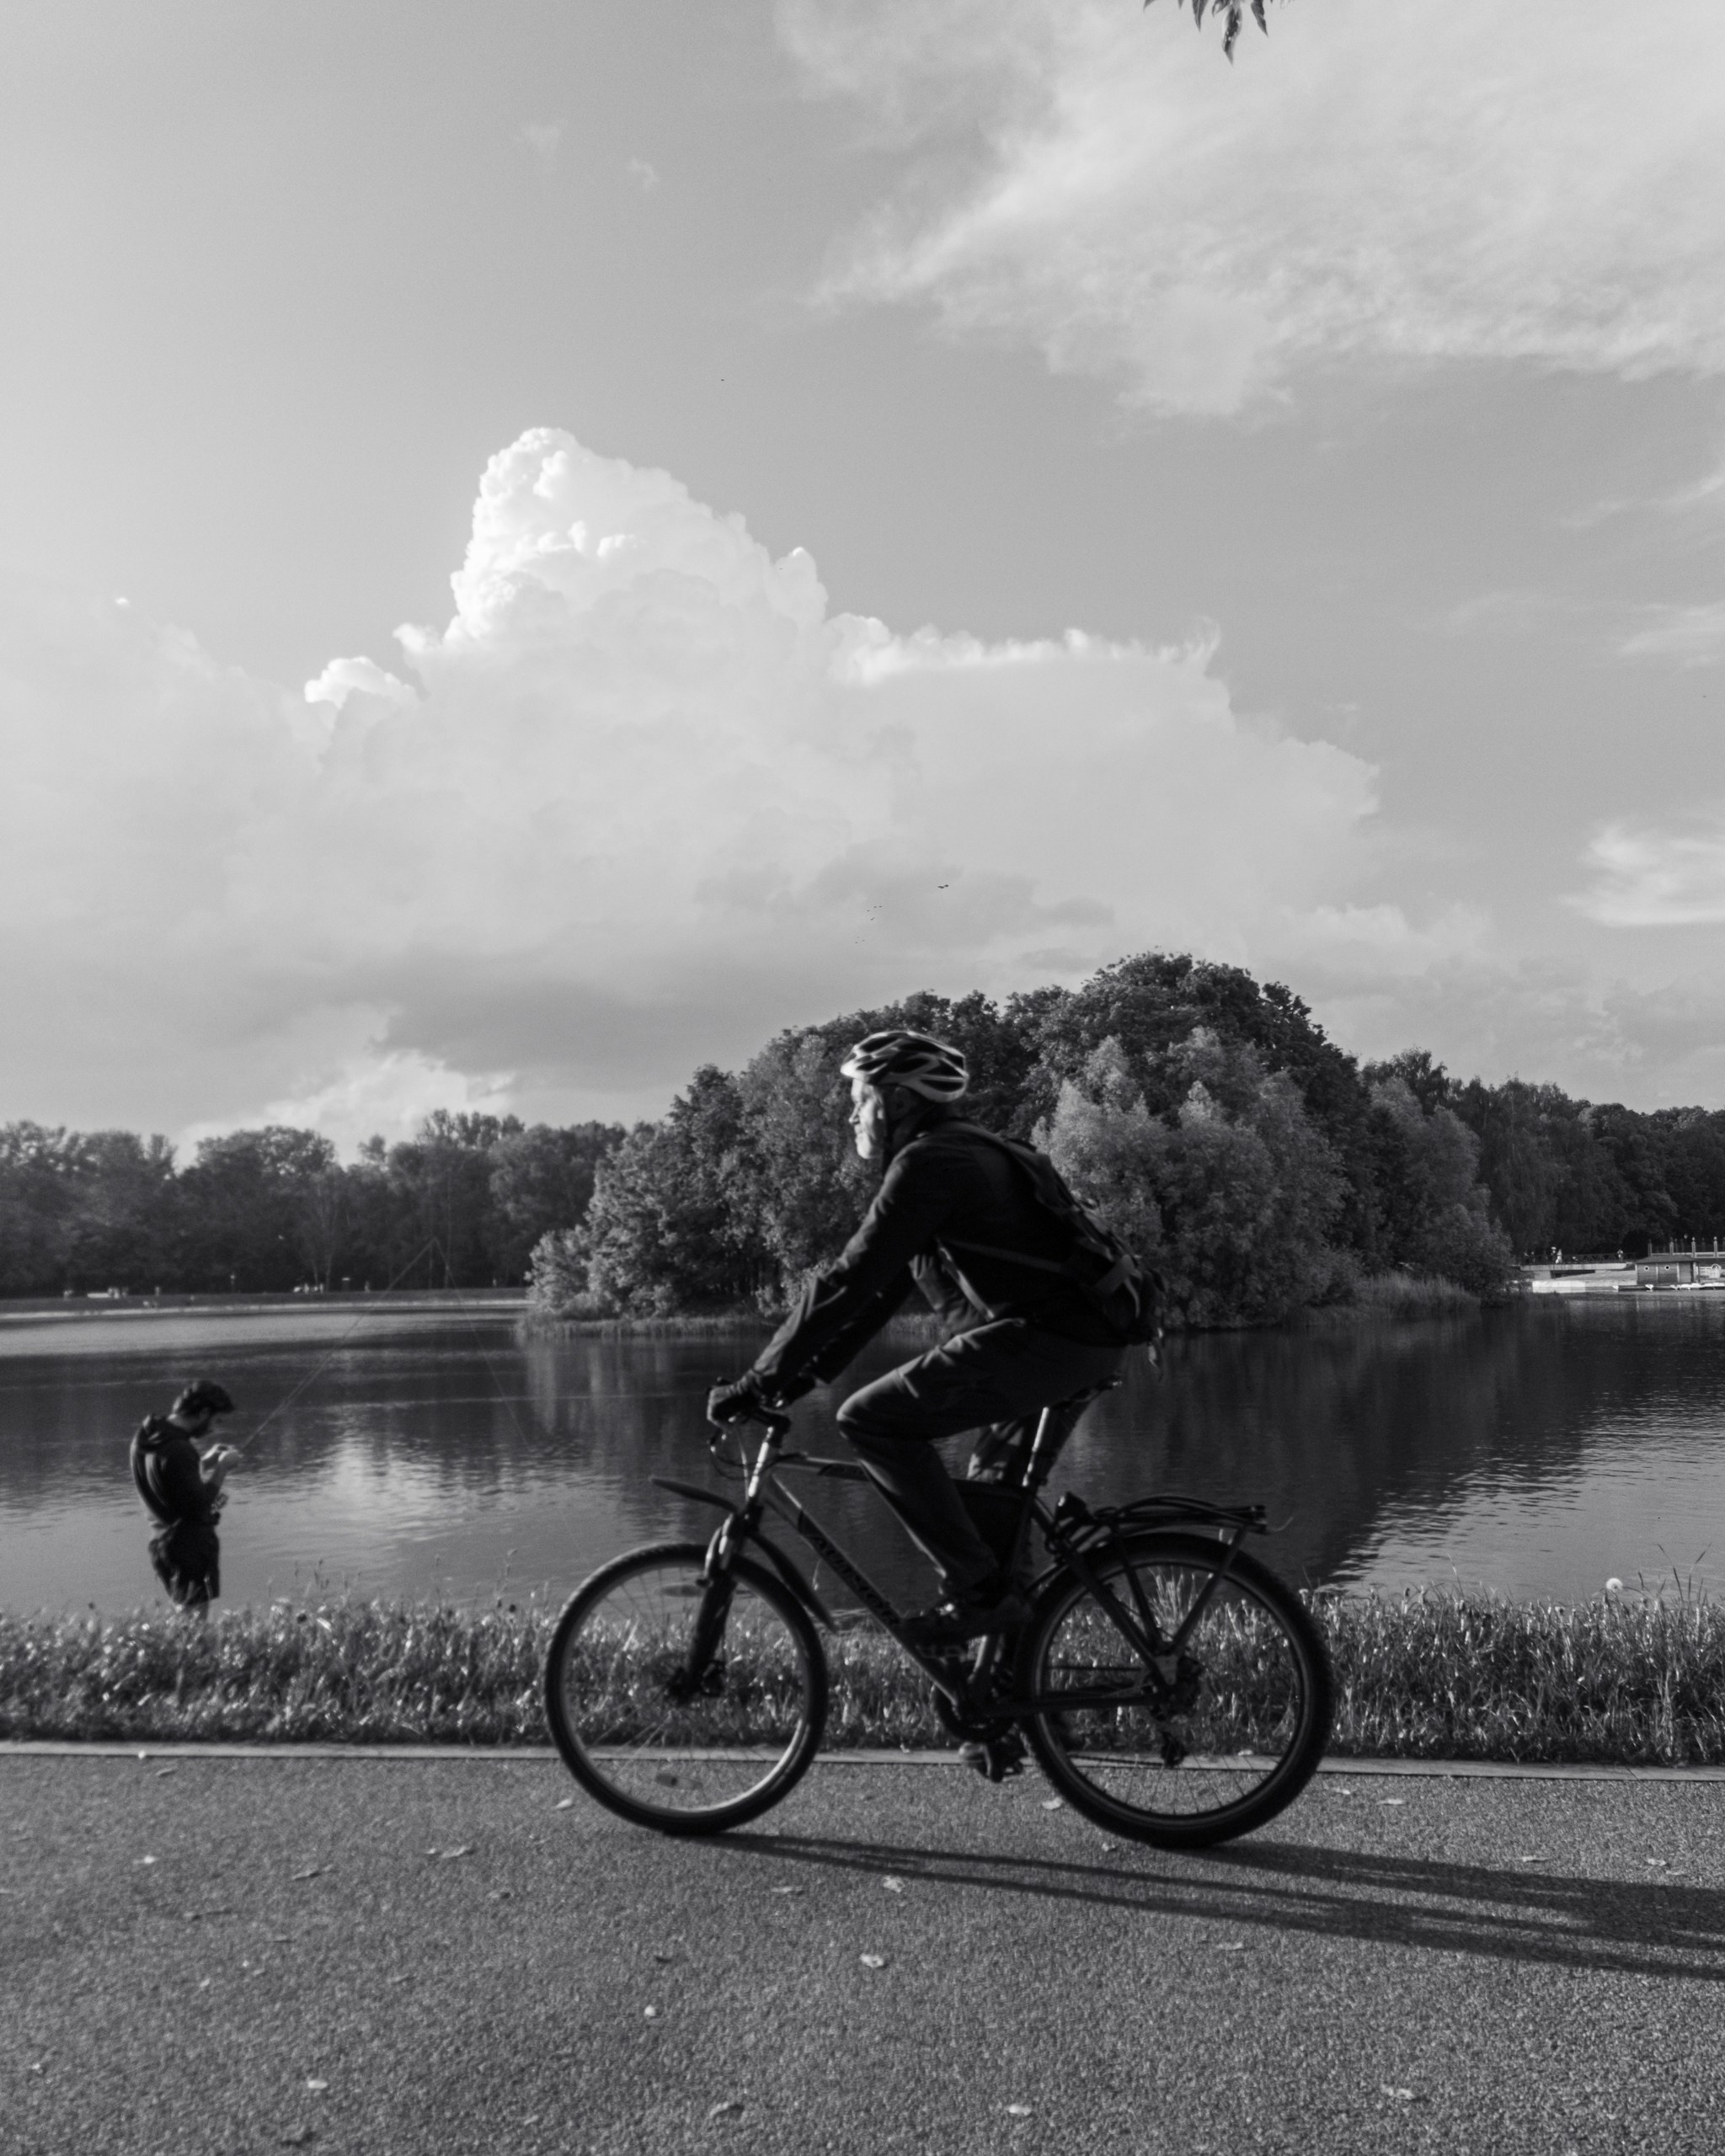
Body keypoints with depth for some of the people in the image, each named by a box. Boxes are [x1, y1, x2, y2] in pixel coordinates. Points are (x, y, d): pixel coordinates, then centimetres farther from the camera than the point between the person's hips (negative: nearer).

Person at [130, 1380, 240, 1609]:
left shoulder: (145, 1438, 5)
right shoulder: (178, 1449, -24)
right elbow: (200, 1504, -23)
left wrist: (204, 1461, 13)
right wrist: (221, 1467, -14)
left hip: (163, 1542, 9)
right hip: (191, 1547, -9)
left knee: (183, 1615, 18)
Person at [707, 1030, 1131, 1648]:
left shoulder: (930, 1163, -10)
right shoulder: (958, 1154, 22)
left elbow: (848, 1283, -15)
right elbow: (879, 1290, 22)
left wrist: (756, 1385, -10)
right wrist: (796, 1378, 17)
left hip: (1042, 1339, -10)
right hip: (1083, 1343, 11)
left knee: (872, 1419, -9)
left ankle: (979, 1591, -7)